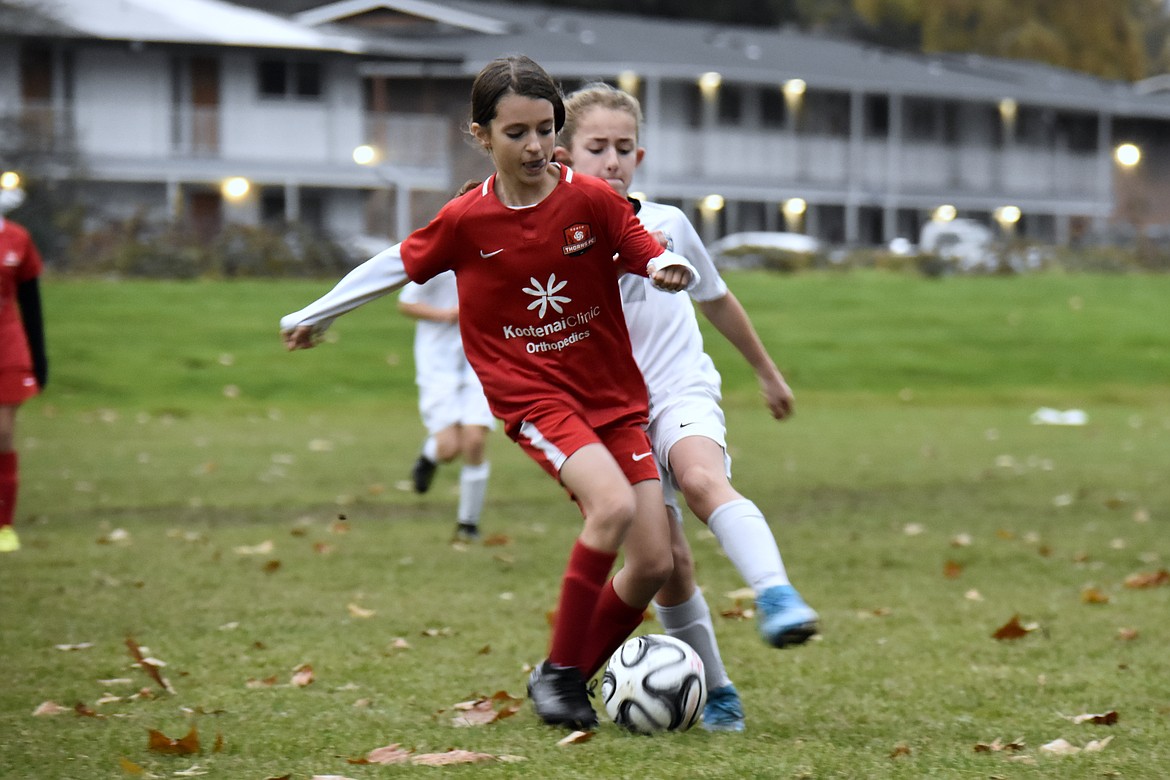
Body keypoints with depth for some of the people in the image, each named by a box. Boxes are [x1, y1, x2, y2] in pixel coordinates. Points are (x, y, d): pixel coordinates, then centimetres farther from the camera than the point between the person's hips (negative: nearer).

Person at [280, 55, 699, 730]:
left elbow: (657, 259, 1)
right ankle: (558, 671, -16)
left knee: (655, 561, -6)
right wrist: (315, 315, 22)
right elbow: (398, 265, 12)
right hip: (533, 396, -3)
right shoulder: (466, 221, -4)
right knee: (613, 504, -30)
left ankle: (576, 678, 16)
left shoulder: (593, 200, -5)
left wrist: (670, 268, -23)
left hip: (615, 396, 3)